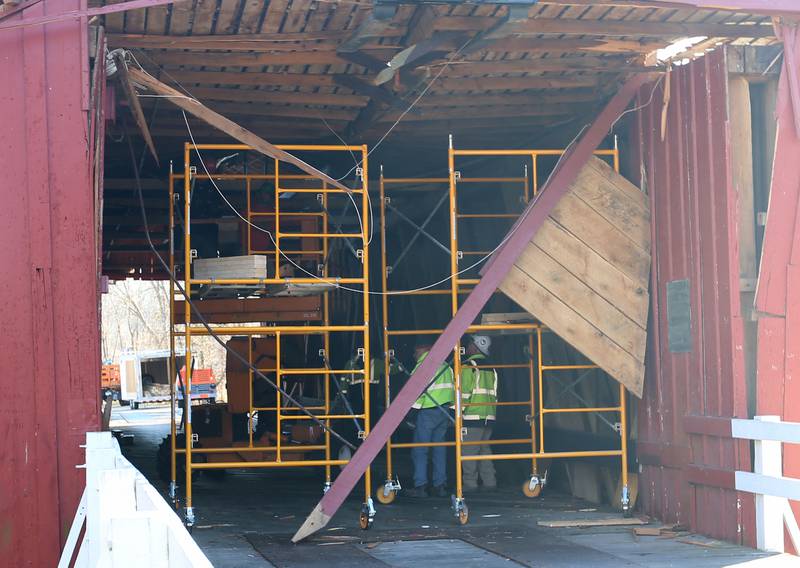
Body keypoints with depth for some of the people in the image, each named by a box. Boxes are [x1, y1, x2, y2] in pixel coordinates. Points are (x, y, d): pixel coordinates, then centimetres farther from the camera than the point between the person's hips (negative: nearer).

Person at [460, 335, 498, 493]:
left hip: (472, 416, -8)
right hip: (489, 416, 8)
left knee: (468, 450, -4)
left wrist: (459, 412, -8)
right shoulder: (491, 369, 15)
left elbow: (464, 393, -13)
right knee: (485, 449, 13)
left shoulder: (468, 367, -9)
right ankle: (489, 482, 11)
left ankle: (469, 483, -6)